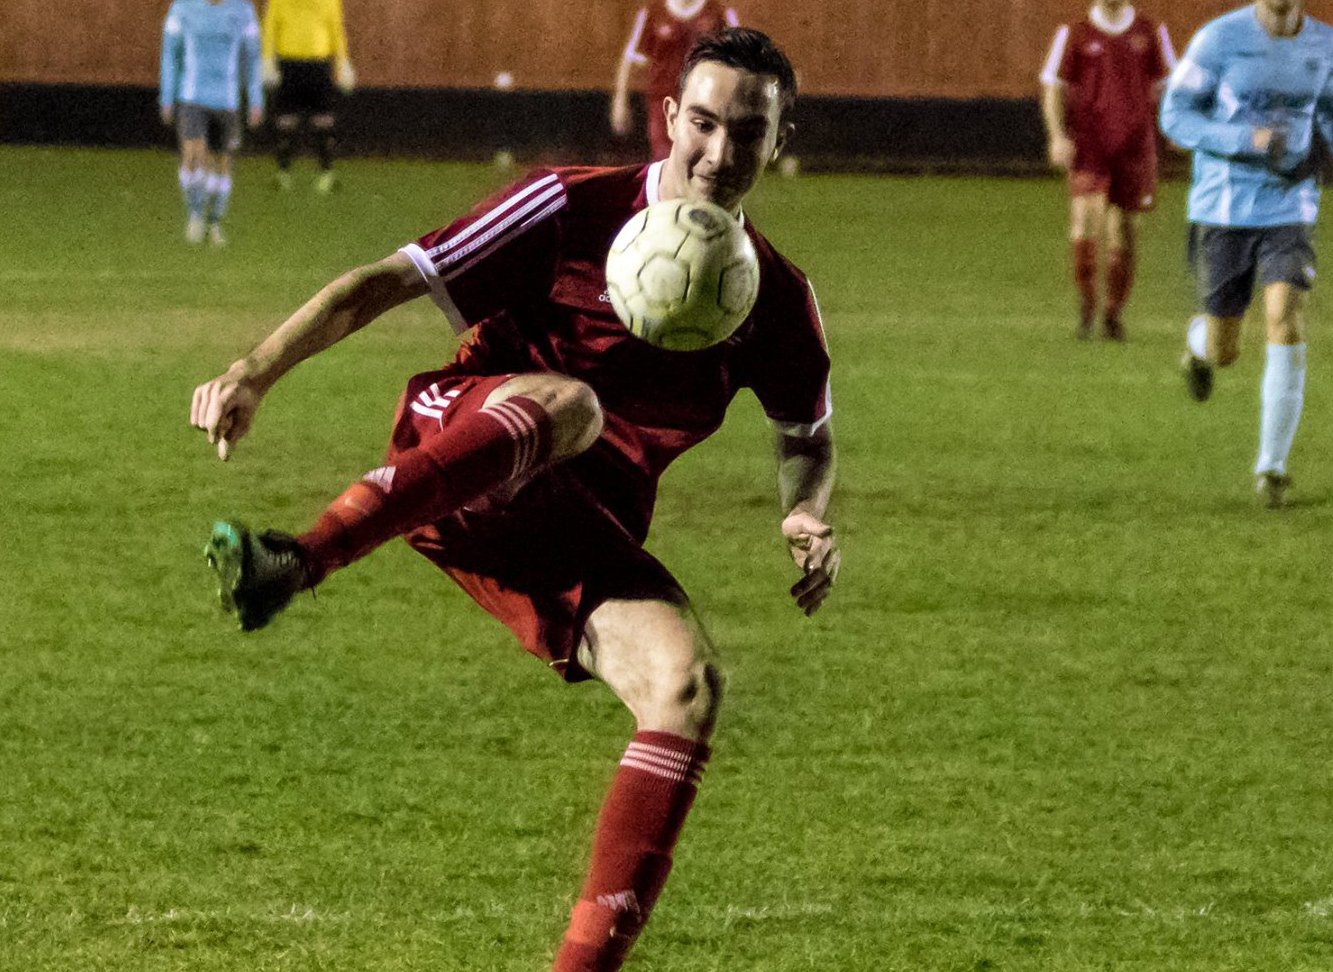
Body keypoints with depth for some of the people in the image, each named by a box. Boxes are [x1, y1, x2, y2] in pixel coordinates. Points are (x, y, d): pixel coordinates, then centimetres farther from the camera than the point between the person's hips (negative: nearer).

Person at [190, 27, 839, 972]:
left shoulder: (777, 298, 10)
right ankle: (297, 560, -55)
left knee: (690, 681, -25)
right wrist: (256, 373, -17)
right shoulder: (573, 207, -2)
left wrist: (810, 515, 3)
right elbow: (382, 284, -4)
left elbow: (806, 434, 28)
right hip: (455, 454, -4)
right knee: (566, 401, -39)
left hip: (583, 537, 4)